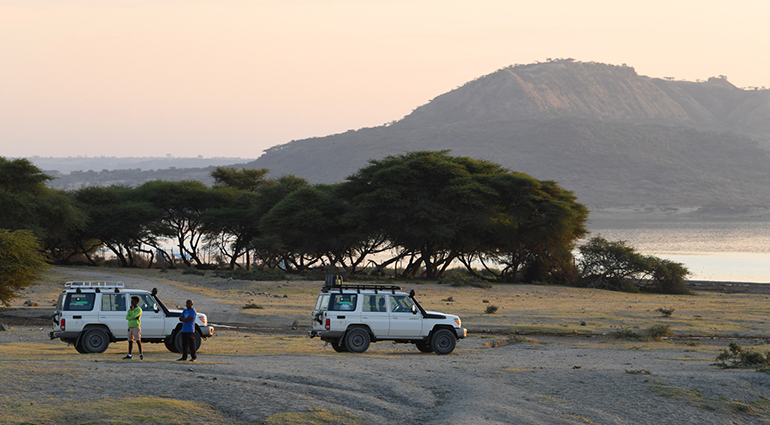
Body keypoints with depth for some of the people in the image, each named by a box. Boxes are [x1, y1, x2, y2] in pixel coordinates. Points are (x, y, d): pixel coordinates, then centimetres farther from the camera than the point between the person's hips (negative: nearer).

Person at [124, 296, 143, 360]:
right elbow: (127, 317, 4)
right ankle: (129, 355, 12)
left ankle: (141, 355, -12)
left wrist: (132, 310, -10)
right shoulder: (130, 309, 17)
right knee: (130, 341, 9)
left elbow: (133, 316, -19)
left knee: (138, 341, -11)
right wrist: (133, 318, -11)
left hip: (136, 327, -7)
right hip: (130, 327, 7)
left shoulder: (138, 309, -5)